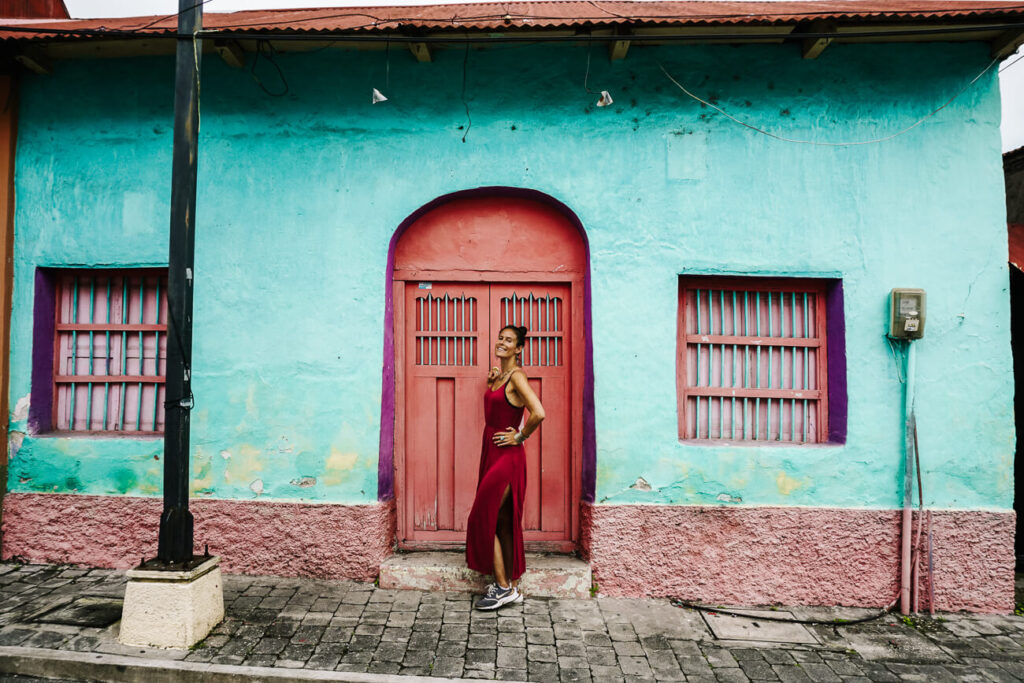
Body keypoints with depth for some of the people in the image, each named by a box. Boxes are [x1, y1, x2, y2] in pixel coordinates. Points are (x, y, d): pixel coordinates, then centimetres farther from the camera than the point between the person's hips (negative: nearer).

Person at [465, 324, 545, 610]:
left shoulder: (516, 376, -15)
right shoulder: (499, 375, 11)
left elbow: (538, 413, -28)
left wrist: (520, 437, -14)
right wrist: (492, 380, 12)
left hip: (507, 456, -9)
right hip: (492, 454, 9)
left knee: (483, 519, -4)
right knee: (503, 522, 13)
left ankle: (503, 587, 10)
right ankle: (512, 588, 24)